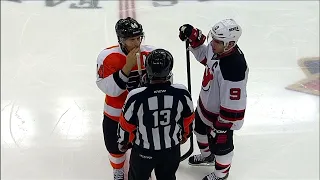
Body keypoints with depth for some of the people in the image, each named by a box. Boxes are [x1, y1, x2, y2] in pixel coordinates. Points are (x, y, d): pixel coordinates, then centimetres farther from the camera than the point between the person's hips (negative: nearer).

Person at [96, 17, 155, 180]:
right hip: (116, 113, -1)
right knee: (115, 146, 20)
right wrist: (127, 67, -37)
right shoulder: (108, 56, -23)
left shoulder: (150, 53, -15)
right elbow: (110, 89, -29)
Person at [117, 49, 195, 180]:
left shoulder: (136, 97, -28)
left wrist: (123, 143, 8)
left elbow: (126, 126, -13)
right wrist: (185, 135, 19)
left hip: (143, 152, -2)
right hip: (172, 150, 2)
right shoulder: (182, 93, -22)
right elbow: (188, 119, -3)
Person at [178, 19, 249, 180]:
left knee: (220, 144, 18)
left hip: (221, 113, -8)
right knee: (200, 129, 32)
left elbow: (233, 104, -32)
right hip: (205, 104, 9)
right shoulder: (216, 47, -17)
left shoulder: (234, 68, -41)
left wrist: (222, 127, -23)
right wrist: (193, 37, -7)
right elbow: (203, 55, 8)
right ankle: (206, 155, 63)